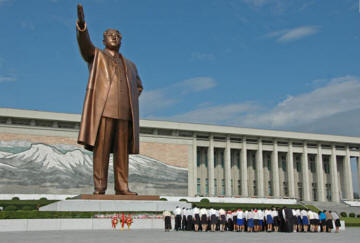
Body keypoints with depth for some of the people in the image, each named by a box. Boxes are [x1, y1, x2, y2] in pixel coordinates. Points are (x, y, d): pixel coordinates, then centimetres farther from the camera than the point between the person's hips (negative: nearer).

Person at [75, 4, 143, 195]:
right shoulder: (96, 55, 17)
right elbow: (84, 42, -3)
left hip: (124, 112, 4)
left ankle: (122, 187, -1)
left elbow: (138, 86, 35)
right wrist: (81, 23, -22)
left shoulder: (129, 65, 28)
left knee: (122, 151, -1)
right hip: (103, 109, -4)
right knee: (101, 148, -9)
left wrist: (131, 100, 13)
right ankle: (99, 187, -8)